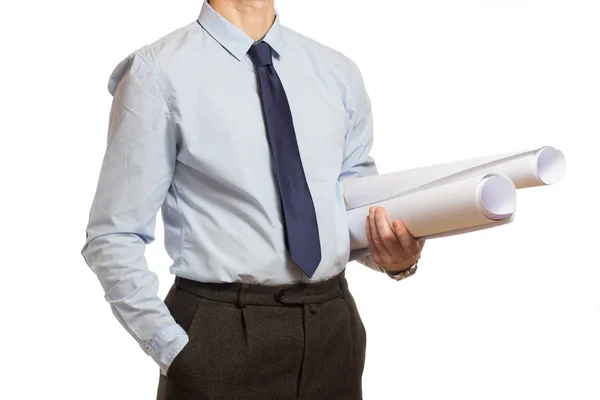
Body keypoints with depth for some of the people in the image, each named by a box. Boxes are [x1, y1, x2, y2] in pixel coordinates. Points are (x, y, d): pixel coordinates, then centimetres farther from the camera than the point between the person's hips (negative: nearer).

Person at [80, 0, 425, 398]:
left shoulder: (339, 73, 7)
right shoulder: (160, 70, -8)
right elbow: (114, 236, -7)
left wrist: (394, 254, -8)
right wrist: (174, 349, -14)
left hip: (333, 328, 5)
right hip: (221, 336, -4)